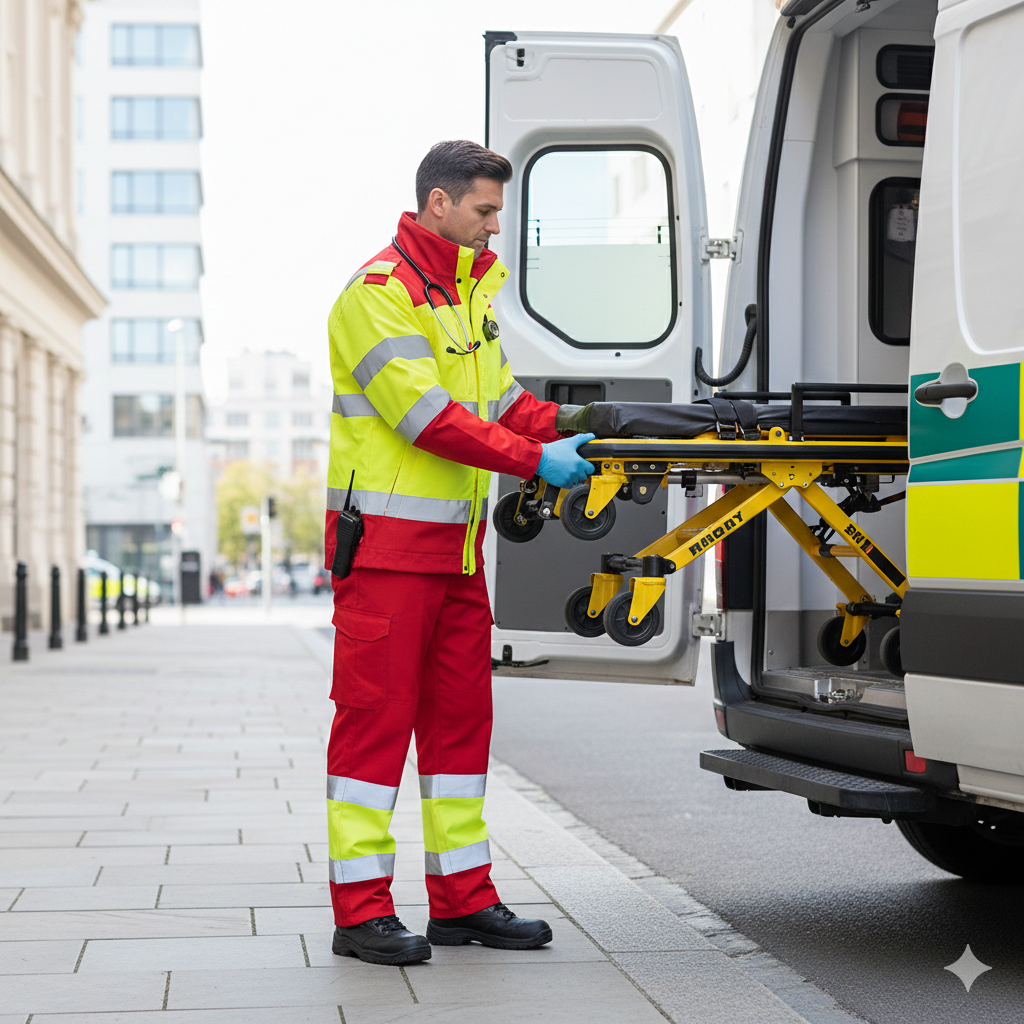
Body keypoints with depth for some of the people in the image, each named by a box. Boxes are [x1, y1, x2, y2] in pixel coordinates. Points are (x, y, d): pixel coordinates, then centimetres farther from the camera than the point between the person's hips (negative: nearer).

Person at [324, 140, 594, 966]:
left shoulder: (471, 290, 17)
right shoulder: (379, 293, -12)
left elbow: (498, 396, 16)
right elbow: (429, 416, -20)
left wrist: (561, 425, -2)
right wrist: (535, 459, -22)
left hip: (457, 541, 9)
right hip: (386, 541, -9)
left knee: (461, 713, 11)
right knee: (377, 715, -5)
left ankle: (462, 897, 18)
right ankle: (361, 911, 1)